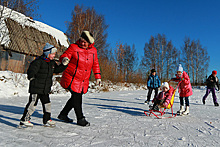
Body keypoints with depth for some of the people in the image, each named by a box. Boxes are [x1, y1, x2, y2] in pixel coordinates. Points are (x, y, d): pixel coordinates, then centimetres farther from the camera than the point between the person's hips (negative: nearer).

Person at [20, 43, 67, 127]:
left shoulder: (52, 63, 11)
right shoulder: (39, 61, -13)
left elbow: (57, 70, 17)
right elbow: (32, 69, -23)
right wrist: (31, 76, -43)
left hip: (45, 89, 8)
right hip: (36, 88, -7)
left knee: (47, 103, 11)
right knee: (32, 103, -2)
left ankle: (47, 120, 24)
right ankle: (24, 120, 13)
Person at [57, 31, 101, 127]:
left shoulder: (93, 51, 6)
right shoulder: (73, 47, -7)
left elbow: (95, 65, 14)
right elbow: (64, 56, -6)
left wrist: (97, 77, 11)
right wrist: (64, 59, -30)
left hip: (83, 81, 5)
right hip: (72, 79, -5)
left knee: (77, 97, 12)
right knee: (77, 98, -6)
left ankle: (63, 115, 31)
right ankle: (80, 119, 13)